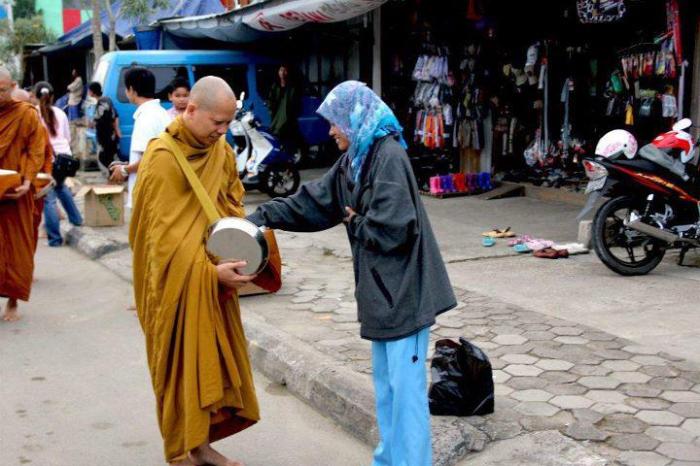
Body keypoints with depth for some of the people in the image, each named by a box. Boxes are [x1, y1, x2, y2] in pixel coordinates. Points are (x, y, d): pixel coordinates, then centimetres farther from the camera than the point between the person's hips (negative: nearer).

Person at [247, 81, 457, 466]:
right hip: (382, 290, 10)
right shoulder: (353, 160, 11)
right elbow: (313, 202, 14)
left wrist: (354, 222, -7)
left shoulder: (389, 157, -18)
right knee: (385, 383, 19)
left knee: (405, 386, -3)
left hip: (403, 291, -10)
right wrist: (263, 216, 5)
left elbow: (390, 230, -25)